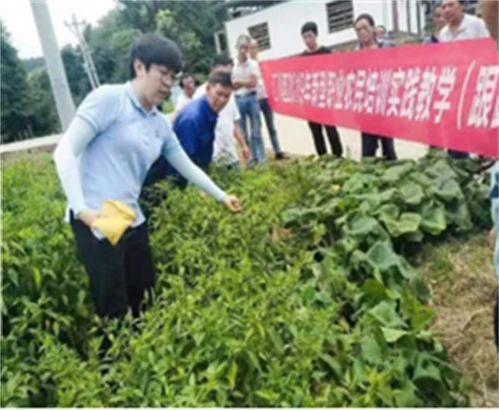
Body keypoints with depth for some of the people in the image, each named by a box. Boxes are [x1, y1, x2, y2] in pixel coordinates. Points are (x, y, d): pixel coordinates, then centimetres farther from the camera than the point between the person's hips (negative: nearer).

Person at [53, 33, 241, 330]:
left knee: (145, 303, 15)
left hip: (133, 221, 8)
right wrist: (81, 208, -24)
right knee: (115, 311, -1)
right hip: (96, 222, -7)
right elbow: (65, 152, -14)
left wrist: (221, 196, 26)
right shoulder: (108, 98, -9)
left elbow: (186, 166, 24)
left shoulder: (160, 124, 12)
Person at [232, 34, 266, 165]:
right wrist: (247, 81, -9)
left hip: (251, 98, -1)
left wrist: (239, 81, -9)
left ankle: (261, 158, 7)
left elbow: (254, 82, -8)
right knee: (243, 133, 6)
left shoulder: (253, 64, 0)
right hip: (238, 100, 1)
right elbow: (232, 85, -3)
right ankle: (250, 158, 16)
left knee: (256, 131, 2)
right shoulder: (232, 65, 0)